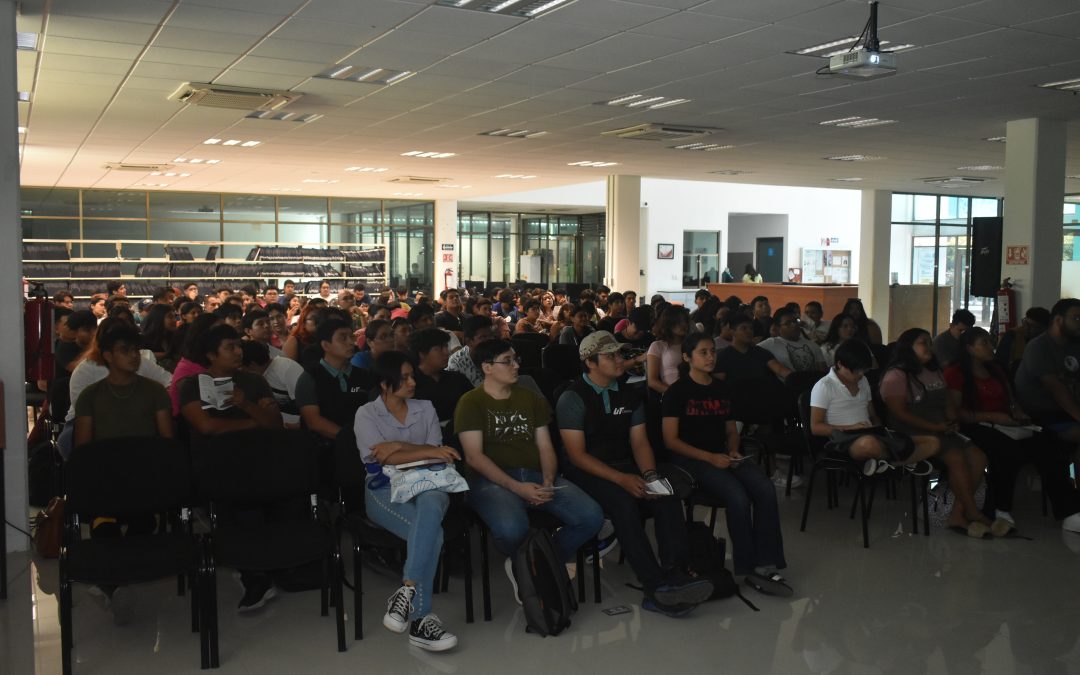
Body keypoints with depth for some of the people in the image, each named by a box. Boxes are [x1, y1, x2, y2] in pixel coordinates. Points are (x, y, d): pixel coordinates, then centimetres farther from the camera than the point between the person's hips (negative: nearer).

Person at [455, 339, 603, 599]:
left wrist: (548, 482, -7)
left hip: (536, 476, 5)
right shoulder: (471, 402, 1)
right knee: (512, 529, -37)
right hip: (492, 480, -5)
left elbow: (545, 447, 14)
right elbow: (474, 456, -8)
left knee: (591, 516, -19)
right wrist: (516, 487, -17)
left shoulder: (531, 399, 18)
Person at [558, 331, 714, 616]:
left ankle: (674, 574, -33)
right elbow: (577, 454, -11)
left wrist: (649, 474, -13)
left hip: (626, 468, 5)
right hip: (587, 473, -5)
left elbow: (639, 442, 9)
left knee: (667, 496, -24)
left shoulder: (630, 395, 12)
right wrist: (621, 479, -21)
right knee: (623, 501, -34)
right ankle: (656, 588, -34)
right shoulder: (573, 398, -6)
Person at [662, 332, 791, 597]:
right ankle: (749, 569, -16)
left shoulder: (722, 389, 15)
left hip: (723, 456, 5)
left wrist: (733, 451, 1)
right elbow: (671, 440, -7)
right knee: (738, 496, -31)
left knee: (766, 489, -24)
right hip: (691, 459, -5)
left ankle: (766, 565, -21)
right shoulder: (677, 392, -2)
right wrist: (710, 458, -15)